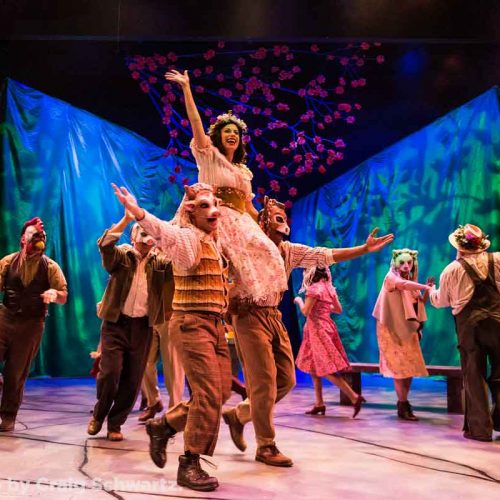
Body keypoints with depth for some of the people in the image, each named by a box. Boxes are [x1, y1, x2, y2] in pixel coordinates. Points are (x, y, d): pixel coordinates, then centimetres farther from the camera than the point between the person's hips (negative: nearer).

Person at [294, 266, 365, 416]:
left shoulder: (313, 288, -14)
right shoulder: (329, 287, 10)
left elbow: (305, 311, -15)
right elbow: (339, 310, 15)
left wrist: (299, 300, 2)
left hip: (317, 329, -9)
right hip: (326, 327, 9)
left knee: (326, 369, -8)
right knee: (314, 367, 14)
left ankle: (354, 397, -13)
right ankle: (319, 404, 16)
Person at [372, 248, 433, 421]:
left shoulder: (412, 281, 12)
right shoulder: (391, 277, -9)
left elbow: (421, 303, 13)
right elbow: (404, 285, -31)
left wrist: (427, 289, -2)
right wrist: (426, 287, -29)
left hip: (408, 330, 7)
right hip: (393, 329, -7)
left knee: (410, 367, 8)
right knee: (400, 367, -8)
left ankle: (403, 403, 19)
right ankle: (403, 407, -2)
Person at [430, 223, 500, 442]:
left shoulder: (452, 270, 0)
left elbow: (441, 301, 10)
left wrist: (431, 292, 30)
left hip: (469, 324, -1)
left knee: (474, 375, 6)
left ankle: (480, 427, 7)